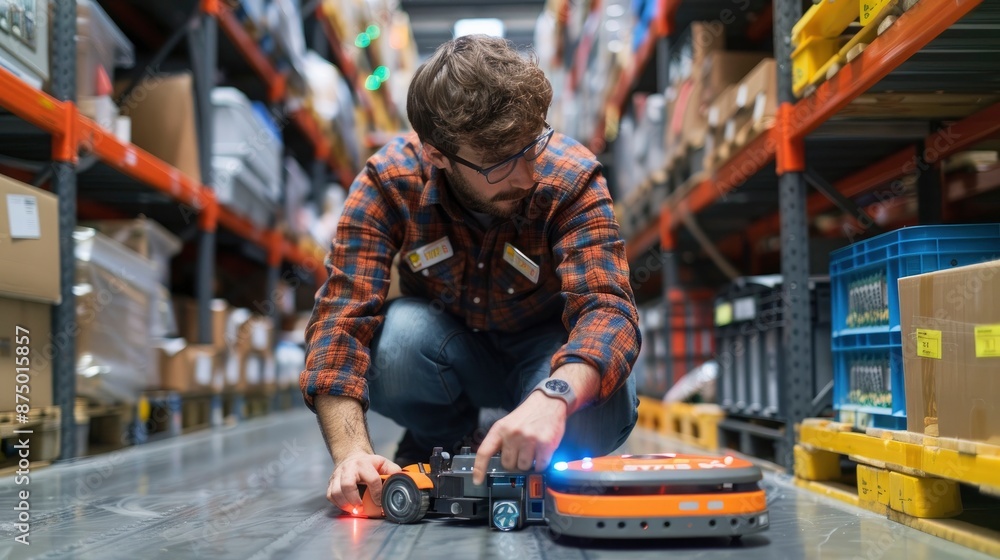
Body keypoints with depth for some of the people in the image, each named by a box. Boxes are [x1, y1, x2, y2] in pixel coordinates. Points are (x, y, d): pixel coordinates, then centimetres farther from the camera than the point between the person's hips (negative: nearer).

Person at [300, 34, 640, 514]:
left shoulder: (572, 179, -26)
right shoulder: (388, 182, -24)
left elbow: (607, 308, -36)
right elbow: (342, 315, -30)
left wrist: (553, 396, -58)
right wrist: (351, 451, -46)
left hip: (545, 350, 0)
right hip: (446, 344, 1)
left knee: (599, 413, -33)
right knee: (391, 339, -34)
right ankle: (442, 441, 0)